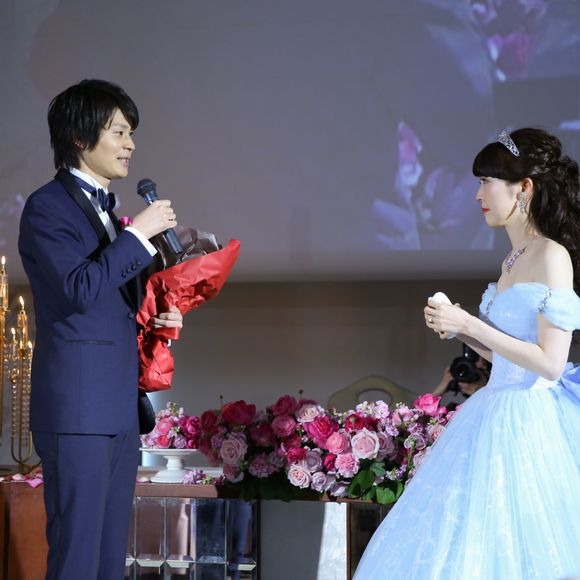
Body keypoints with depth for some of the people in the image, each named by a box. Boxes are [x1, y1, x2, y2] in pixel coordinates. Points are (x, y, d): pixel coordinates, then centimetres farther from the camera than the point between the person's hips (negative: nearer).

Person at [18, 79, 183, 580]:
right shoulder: (47, 207, -8)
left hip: (119, 407, 9)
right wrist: (140, 233, -17)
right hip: (77, 407, -9)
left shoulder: (106, 208, 18)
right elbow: (79, 287, -22)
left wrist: (157, 317, 9)